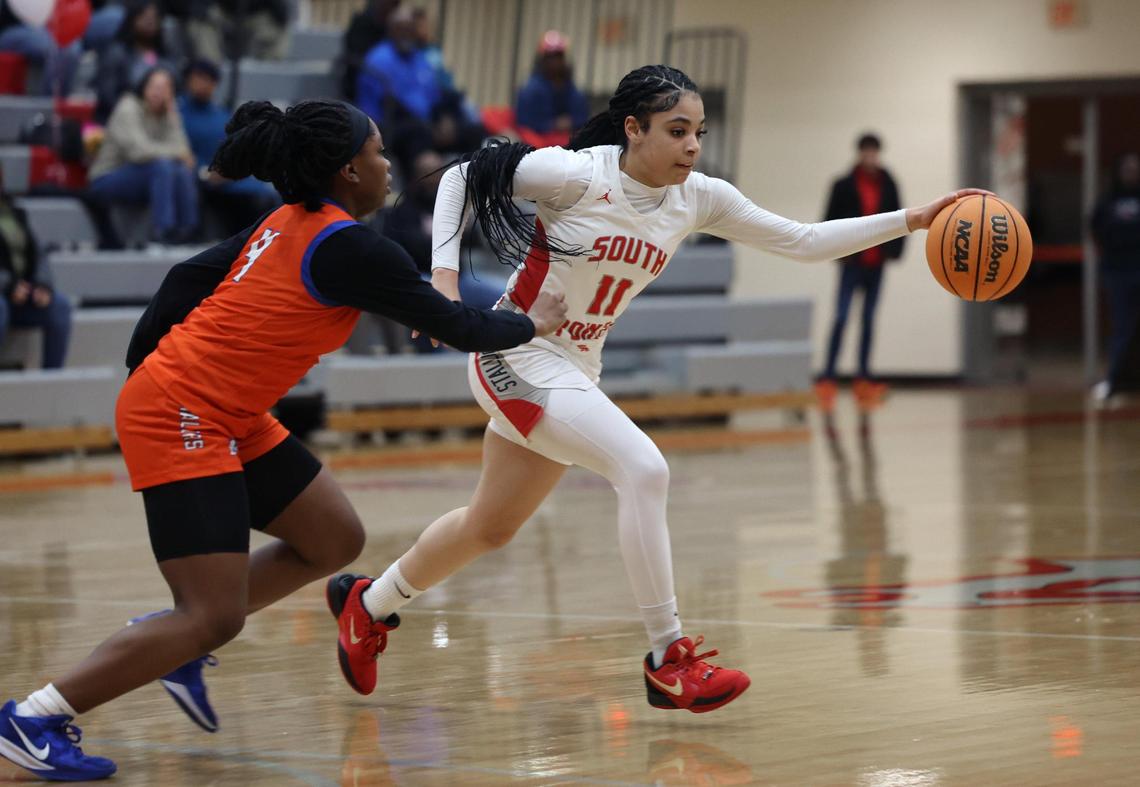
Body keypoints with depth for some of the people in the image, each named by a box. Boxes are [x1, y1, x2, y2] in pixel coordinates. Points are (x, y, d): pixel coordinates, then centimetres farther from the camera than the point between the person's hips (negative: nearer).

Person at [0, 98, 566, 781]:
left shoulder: (288, 225, 11)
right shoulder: (351, 248, -15)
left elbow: (188, 277, 15)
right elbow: (456, 326, -8)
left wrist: (144, 373, 19)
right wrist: (532, 324, 10)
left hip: (229, 419, 10)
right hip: (181, 423, -10)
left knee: (337, 540, 13)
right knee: (215, 618, -13)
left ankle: (172, 640, 18)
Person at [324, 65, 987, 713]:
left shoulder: (698, 199, -3)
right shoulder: (578, 175, -20)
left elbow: (802, 242, -1)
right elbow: (462, 177, -9)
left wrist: (909, 221, -9)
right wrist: (445, 271, -18)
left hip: (576, 369, 8)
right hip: (517, 358, -8)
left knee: (492, 526, 20)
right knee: (645, 471, -24)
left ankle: (368, 604, 44)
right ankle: (670, 661, -18)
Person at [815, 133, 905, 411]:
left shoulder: (887, 185, 4)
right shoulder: (844, 186, -4)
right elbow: (830, 221, -4)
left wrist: (893, 250, -4)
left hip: (876, 263, 4)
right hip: (852, 263, -4)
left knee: (869, 319, 10)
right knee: (841, 317, -10)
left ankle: (864, 377, 16)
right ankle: (827, 377, -12)